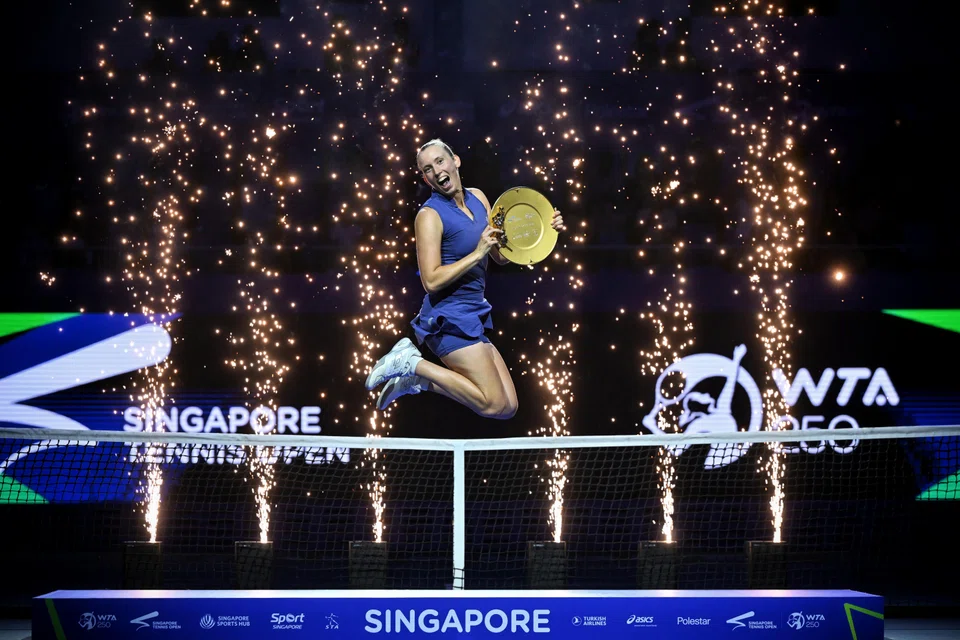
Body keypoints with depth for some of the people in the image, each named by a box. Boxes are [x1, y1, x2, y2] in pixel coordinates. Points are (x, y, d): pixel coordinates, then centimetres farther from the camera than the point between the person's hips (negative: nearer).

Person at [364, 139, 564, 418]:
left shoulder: (478, 197, 9)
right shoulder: (430, 215, -12)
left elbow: (500, 256, 15)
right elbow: (431, 281, -19)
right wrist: (477, 254, -22)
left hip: (474, 318, 8)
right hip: (450, 319, -8)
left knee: (508, 407, 5)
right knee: (494, 404, -12)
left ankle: (418, 381, 11)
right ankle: (413, 363, -2)